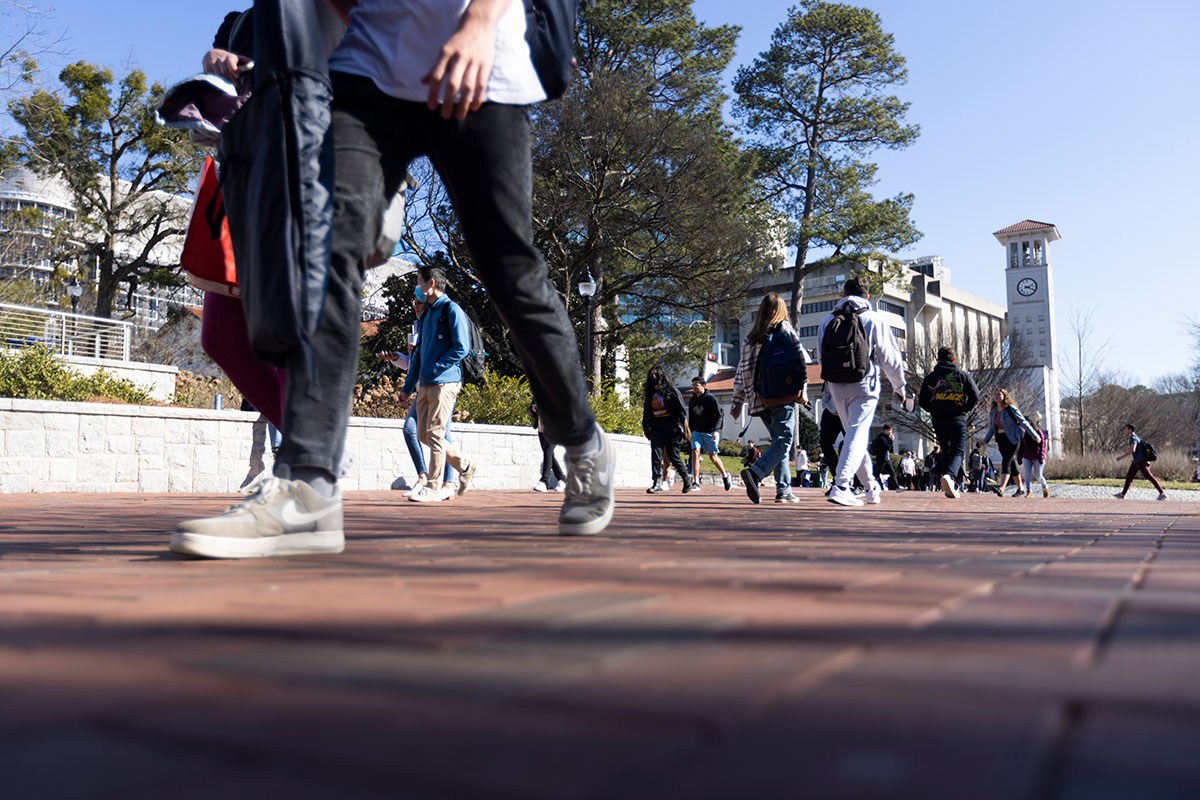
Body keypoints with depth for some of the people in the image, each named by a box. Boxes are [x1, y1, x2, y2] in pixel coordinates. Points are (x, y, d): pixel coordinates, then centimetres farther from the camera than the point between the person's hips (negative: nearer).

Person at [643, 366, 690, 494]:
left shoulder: (671, 391, -4)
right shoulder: (650, 393, 13)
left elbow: (681, 411, -5)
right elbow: (647, 412, 19)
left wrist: (678, 424, -12)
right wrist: (647, 426, 11)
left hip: (671, 426, -5)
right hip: (656, 427, 5)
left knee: (673, 455, 0)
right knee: (656, 453, -7)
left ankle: (686, 478, 21)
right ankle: (657, 482, -9)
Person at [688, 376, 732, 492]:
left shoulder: (711, 399, -6)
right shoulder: (692, 400, 10)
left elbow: (719, 415, -9)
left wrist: (716, 430, -21)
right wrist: (690, 432, 19)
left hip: (710, 432, -4)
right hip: (697, 431, 4)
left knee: (713, 456, 4)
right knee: (695, 452, -16)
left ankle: (725, 475, 30)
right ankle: (696, 483, -18)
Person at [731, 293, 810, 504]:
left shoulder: (751, 336, 16)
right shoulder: (784, 328, 3)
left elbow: (742, 370, 14)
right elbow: (800, 358, -5)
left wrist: (738, 402, 16)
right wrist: (803, 389, -4)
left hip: (759, 398, 6)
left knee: (779, 440, 13)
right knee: (784, 441, -8)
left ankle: (783, 490, 6)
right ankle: (755, 472, -29)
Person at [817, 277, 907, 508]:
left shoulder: (826, 322, 8)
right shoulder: (874, 321, -1)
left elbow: (822, 357, 13)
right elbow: (891, 357, 1)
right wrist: (899, 386, 14)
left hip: (836, 387, 4)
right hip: (864, 386, -4)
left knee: (854, 434, 17)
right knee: (857, 434, -8)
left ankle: (871, 486, 28)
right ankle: (840, 486, -23)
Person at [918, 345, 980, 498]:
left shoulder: (930, 377, 9)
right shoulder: (962, 374, 4)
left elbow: (922, 401, 6)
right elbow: (975, 395, -4)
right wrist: (965, 409, 11)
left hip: (938, 420, 3)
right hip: (957, 418, -3)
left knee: (946, 452, 14)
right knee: (958, 451, -4)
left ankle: (952, 487, 11)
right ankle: (949, 475, -33)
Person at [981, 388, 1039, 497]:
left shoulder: (1011, 409, -8)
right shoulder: (993, 411, 10)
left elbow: (1024, 422, -7)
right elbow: (992, 428, 19)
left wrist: (1035, 436, -7)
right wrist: (985, 441, 14)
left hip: (1012, 438, -6)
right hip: (1001, 440, 6)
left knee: (1006, 462, -20)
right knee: (1012, 463, 13)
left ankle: (1001, 488, -34)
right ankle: (1020, 488, 25)